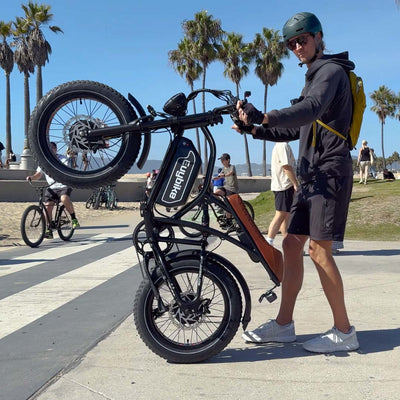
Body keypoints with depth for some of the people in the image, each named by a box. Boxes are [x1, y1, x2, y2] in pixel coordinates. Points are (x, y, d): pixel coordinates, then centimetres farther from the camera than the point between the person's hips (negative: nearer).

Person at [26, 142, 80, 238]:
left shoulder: (62, 159, -4)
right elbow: (38, 174, 16)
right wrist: (31, 177, -5)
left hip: (63, 186, -4)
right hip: (51, 187, 5)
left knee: (64, 199, -35)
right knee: (48, 206, -10)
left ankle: (74, 219, -17)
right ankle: (49, 230, 1)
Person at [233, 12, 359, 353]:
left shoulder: (331, 70, -5)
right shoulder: (314, 77, 25)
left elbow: (310, 110, -26)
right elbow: (296, 129, 23)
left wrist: (264, 117, -37)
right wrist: (255, 129, 12)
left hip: (330, 171, -9)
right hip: (311, 174, 9)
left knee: (318, 248, -12)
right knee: (292, 243, 6)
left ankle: (344, 332, -2)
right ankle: (284, 325, 12)